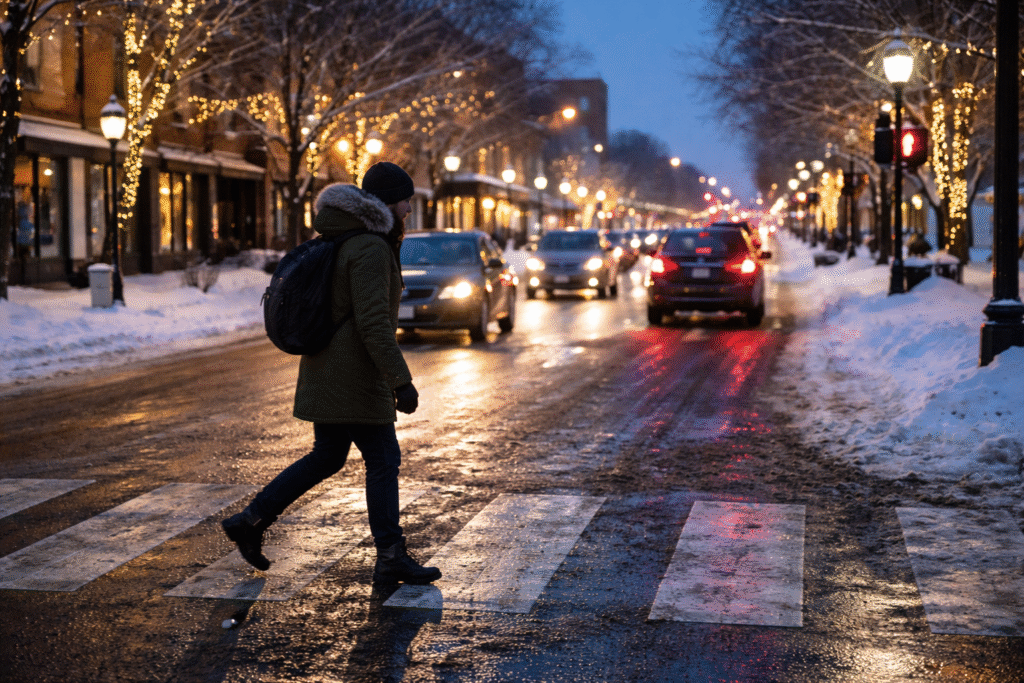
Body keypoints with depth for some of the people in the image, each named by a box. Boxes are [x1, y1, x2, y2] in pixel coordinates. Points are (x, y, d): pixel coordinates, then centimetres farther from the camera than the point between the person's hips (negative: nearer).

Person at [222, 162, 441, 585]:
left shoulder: (346, 240, 14)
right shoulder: (369, 249, -18)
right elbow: (373, 322, -24)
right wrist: (401, 382, -22)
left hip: (329, 367, 10)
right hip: (352, 374, -10)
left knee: (327, 458, 17)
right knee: (383, 460, -1)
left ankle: (250, 521, 18)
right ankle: (390, 559, 5)